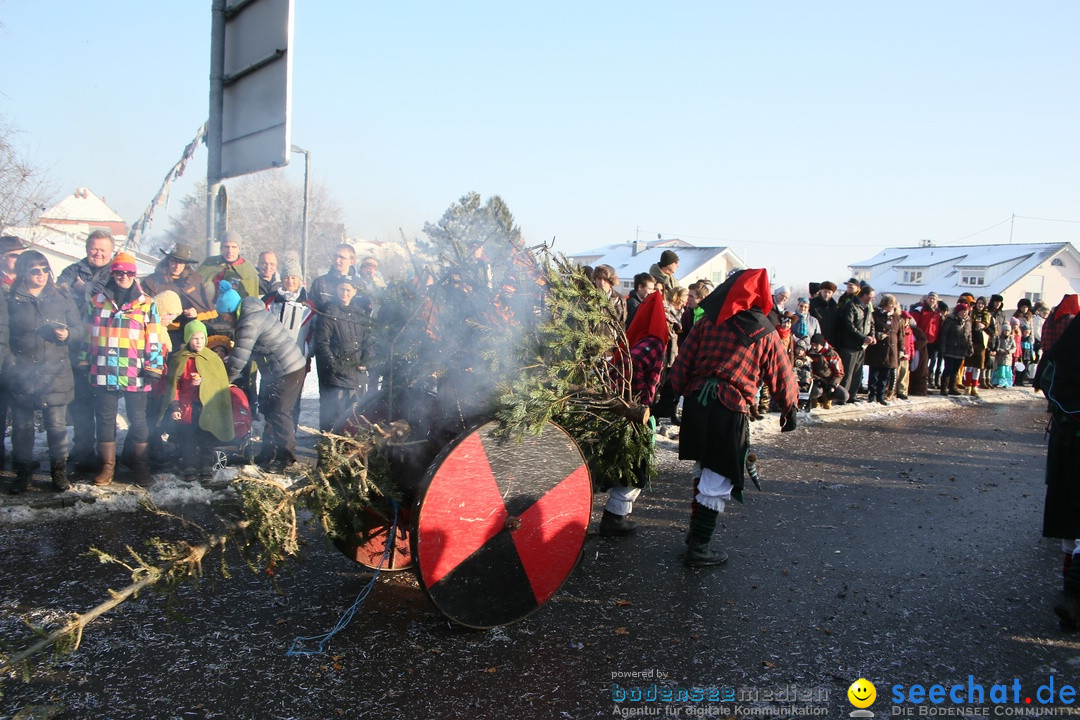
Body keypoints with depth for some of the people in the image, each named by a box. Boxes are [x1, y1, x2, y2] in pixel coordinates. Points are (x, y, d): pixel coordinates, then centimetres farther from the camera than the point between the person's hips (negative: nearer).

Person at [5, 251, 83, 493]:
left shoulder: (61, 298, 7)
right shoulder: (11, 300, 3)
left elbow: (80, 327, 10)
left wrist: (68, 334, -11)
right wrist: (9, 362, -6)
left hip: (55, 373, 0)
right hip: (22, 374, 0)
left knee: (57, 426, 3)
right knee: (22, 426, 7)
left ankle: (59, 473, 16)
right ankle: (23, 473, 20)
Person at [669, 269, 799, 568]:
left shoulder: (708, 322, 7)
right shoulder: (766, 335, -1)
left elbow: (682, 362, 6)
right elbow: (782, 377, 6)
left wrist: (682, 391, 16)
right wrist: (790, 409, 21)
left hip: (695, 401, 5)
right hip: (729, 411, -5)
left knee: (703, 468, 23)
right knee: (718, 480, 3)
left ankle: (696, 530, 34)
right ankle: (698, 548, 5)